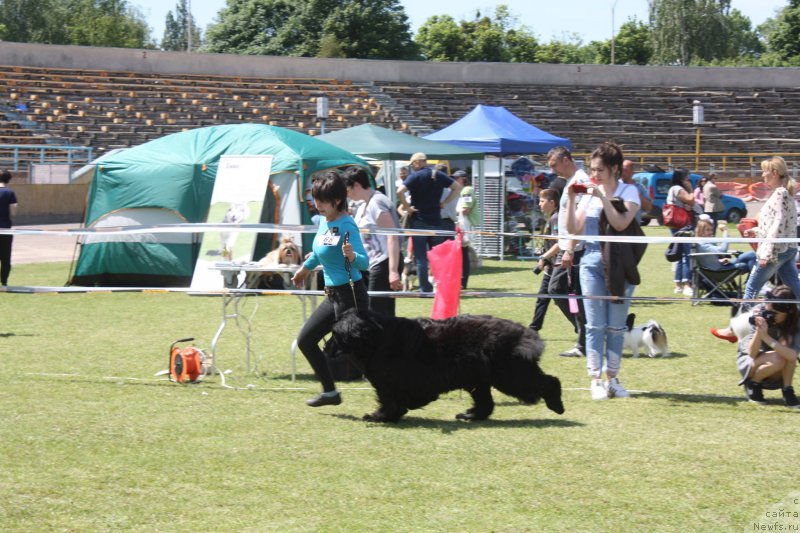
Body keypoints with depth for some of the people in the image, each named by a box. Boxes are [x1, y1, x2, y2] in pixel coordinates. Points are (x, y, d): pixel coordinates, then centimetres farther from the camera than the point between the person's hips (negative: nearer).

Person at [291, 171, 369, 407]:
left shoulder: (346, 226, -20)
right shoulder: (324, 221, 5)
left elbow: (365, 262, -29)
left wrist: (351, 256, -49)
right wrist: (305, 268, 40)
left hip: (350, 296, -10)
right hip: (333, 296, 10)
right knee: (305, 340, 16)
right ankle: (330, 392, 26)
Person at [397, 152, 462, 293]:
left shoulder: (415, 177, -8)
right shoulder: (439, 176, 6)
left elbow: (400, 191, -23)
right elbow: (457, 188, 10)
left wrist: (407, 206, -10)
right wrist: (444, 202, 9)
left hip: (419, 222, -4)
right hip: (436, 221, 4)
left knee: (421, 257, 1)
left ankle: (425, 288, -2)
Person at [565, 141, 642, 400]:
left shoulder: (628, 192, -1)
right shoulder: (588, 193, 9)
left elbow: (620, 223, -16)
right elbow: (573, 229, 4)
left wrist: (603, 197, -18)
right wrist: (571, 200, -4)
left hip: (619, 265, -2)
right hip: (592, 262, 2)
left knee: (616, 325, 4)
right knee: (595, 325, -1)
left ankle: (612, 377, 12)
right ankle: (595, 379, 0)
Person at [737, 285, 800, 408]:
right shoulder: (760, 313, -25)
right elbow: (752, 353, -27)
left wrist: (766, 336, -45)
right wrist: (759, 330, -42)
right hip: (748, 361, -1)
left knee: (786, 342, -30)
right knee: (777, 359, -34)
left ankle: (787, 391, -17)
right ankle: (752, 382, -4)